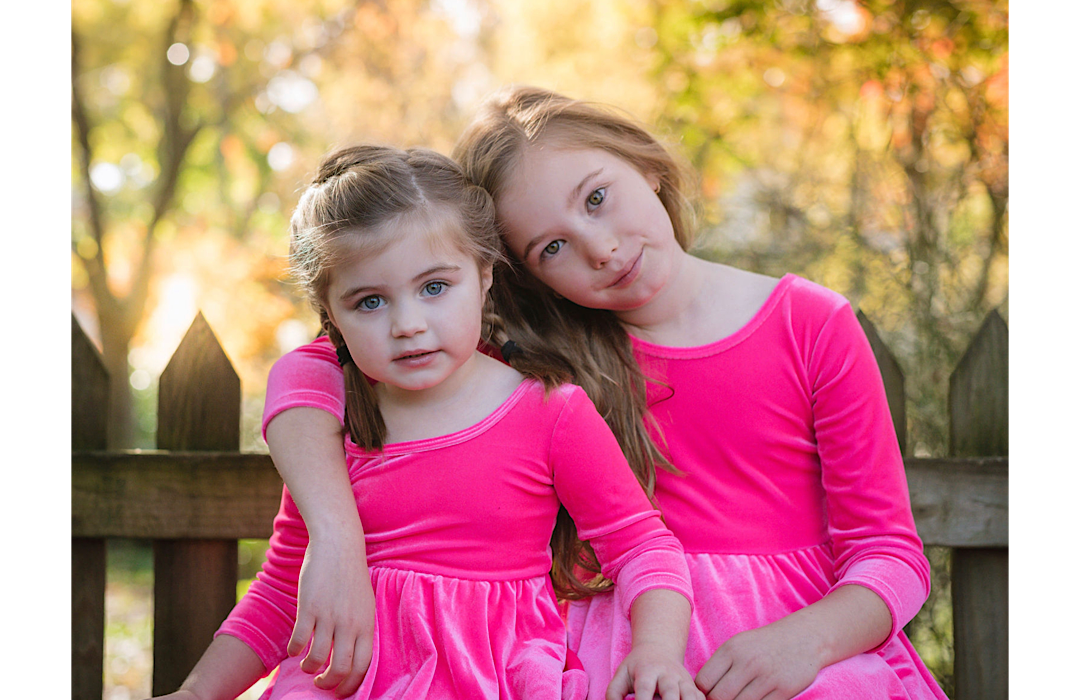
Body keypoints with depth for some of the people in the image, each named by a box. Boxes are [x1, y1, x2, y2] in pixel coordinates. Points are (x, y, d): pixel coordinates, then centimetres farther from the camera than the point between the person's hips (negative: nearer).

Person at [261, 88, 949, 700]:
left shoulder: (813, 326, -1)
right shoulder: (539, 348, 1)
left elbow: (890, 551, 0)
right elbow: (311, 366, -5)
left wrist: (802, 641, -22)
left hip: (794, 637, -1)